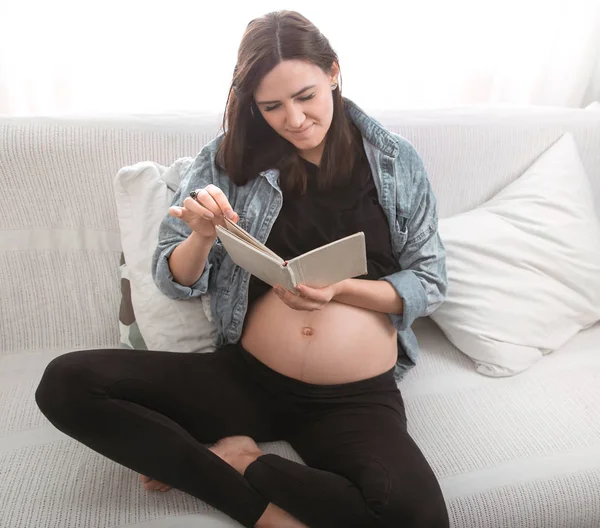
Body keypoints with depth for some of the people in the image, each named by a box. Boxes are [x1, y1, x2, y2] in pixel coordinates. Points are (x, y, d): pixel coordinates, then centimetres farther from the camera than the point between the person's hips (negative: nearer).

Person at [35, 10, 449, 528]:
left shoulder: (396, 161, 2)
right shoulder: (230, 158, 1)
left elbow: (430, 283, 3)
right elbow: (176, 282, 4)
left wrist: (340, 288, -14)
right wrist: (201, 235, -19)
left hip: (359, 398, 0)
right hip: (244, 377, 1)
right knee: (65, 382, -16)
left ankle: (235, 460, -7)